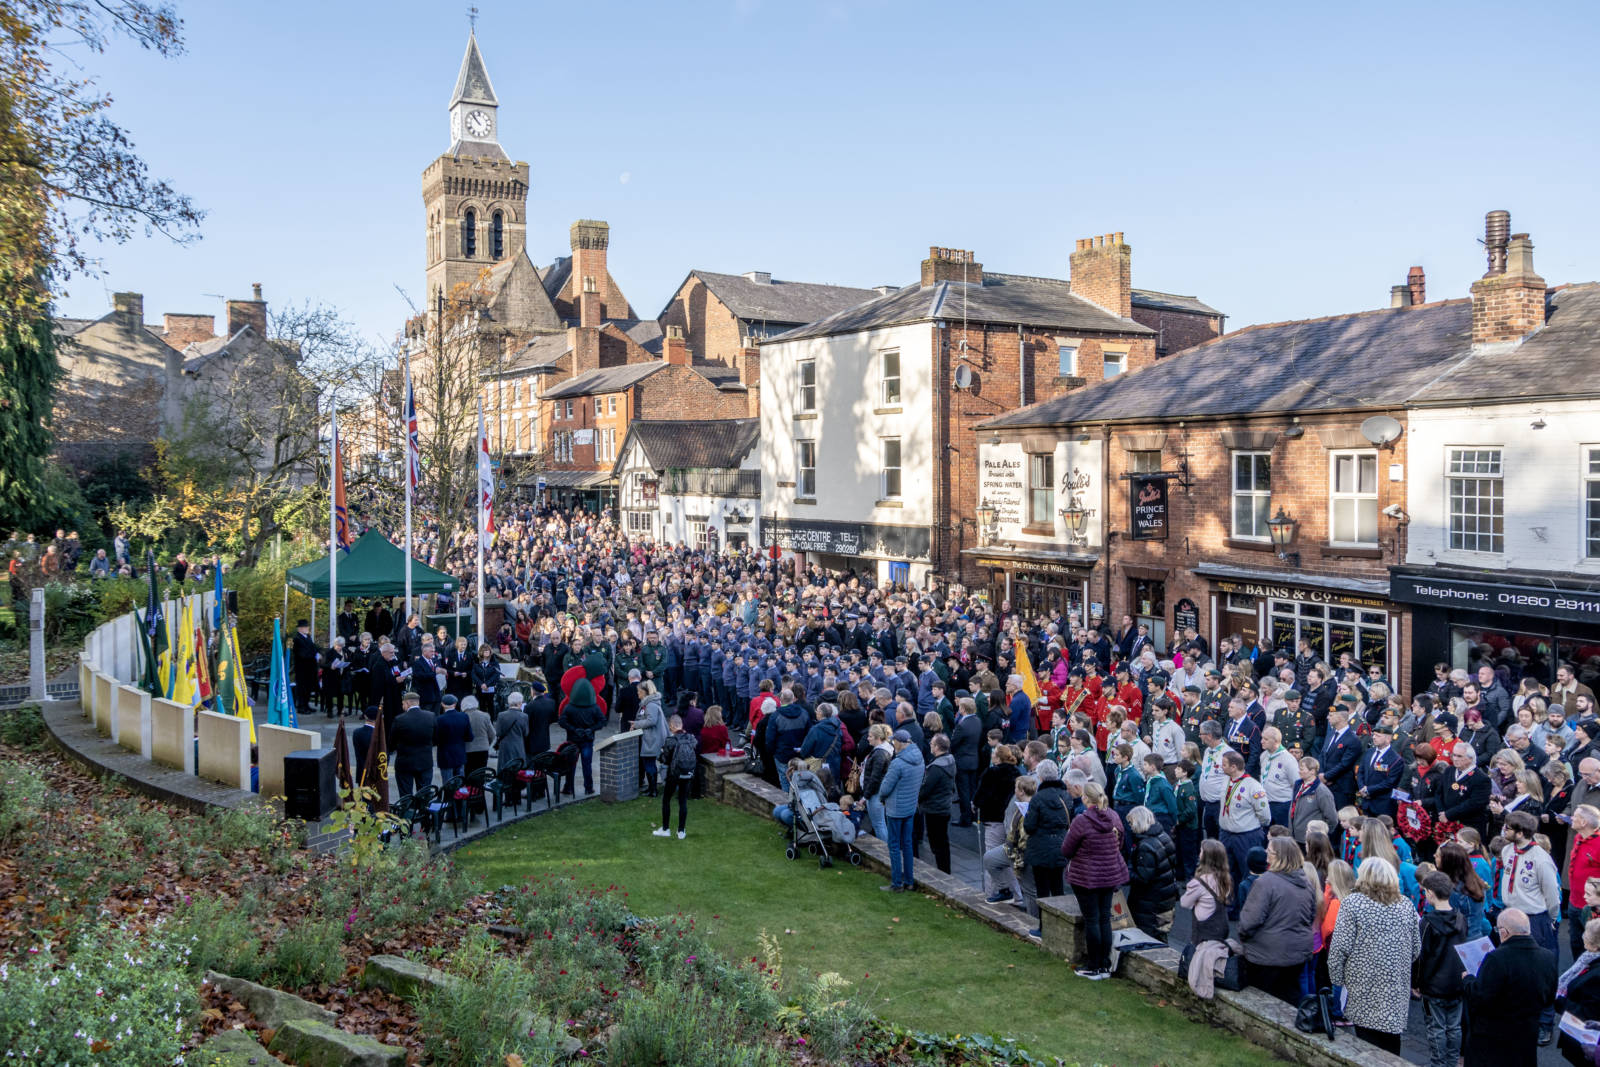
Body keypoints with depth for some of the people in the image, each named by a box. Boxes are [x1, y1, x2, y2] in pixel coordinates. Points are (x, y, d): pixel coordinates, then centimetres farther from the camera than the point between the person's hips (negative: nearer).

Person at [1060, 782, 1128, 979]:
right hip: (1110, 875, 6)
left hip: (1086, 878, -6)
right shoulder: (1114, 818, 0)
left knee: (1091, 920, 2)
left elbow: (1066, 851, -11)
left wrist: (1069, 834, 7)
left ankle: (1093, 968, 10)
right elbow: (1119, 845, 14)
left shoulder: (1081, 822, -20)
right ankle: (1105, 965, 18)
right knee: (1105, 918, 12)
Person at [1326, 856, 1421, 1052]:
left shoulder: (1352, 903, -8)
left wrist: (1337, 978, 0)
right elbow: (1416, 948, 11)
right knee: (1391, 1041, 13)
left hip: (1364, 992, -4)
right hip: (1397, 989, 4)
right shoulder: (1407, 906, 6)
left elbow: (1341, 947, -11)